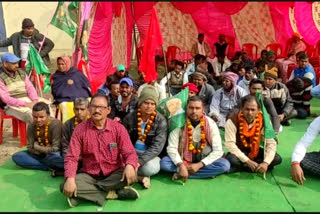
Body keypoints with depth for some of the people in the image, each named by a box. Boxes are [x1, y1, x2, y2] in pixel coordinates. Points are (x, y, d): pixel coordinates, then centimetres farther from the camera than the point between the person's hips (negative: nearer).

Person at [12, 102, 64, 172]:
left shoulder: (56, 124, -20)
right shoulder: (31, 127, -6)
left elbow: (55, 149, -19)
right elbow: (30, 148, -3)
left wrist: (37, 147, -12)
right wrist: (44, 149, -17)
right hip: (39, 155, 6)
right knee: (16, 157, -16)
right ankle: (49, 167, -19)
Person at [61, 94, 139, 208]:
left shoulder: (118, 128, -7)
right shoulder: (80, 129, -5)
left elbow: (129, 153, -10)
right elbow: (71, 157, -9)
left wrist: (130, 166, -35)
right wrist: (70, 179, -28)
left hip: (114, 174, -1)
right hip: (89, 175, 1)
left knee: (130, 175, -31)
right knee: (65, 186, -25)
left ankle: (88, 192, -18)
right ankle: (113, 193, -21)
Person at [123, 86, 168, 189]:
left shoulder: (161, 121, -10)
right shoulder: (129, 118, -3)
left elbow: (157, 146, -16)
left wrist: (140, 161, -28)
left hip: (149, 155, -1)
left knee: (150, 168, -34)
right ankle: (141, 176, -7)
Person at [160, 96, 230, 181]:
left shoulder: (211, 124, -11)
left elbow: (218, 150, -14)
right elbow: (171, 148, -17)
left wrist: (199, 165, -22)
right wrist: (181, 165, -32)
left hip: (202, 161, 1)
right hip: (183, 160, -1)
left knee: (225, 165, -26)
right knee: (164, 162, -28)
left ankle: (181, 174, -22)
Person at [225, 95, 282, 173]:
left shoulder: (263, 121, -13)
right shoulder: (233, 121, -22)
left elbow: (271, 143, -14)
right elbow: (230, 144, -26)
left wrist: (266, 163, -29)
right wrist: (247, 161, -31)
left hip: (255, 152, 4)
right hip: (239, 152, -4)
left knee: (277, 159, -17)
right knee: (232, 160, -36)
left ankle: (242, 167, -17)